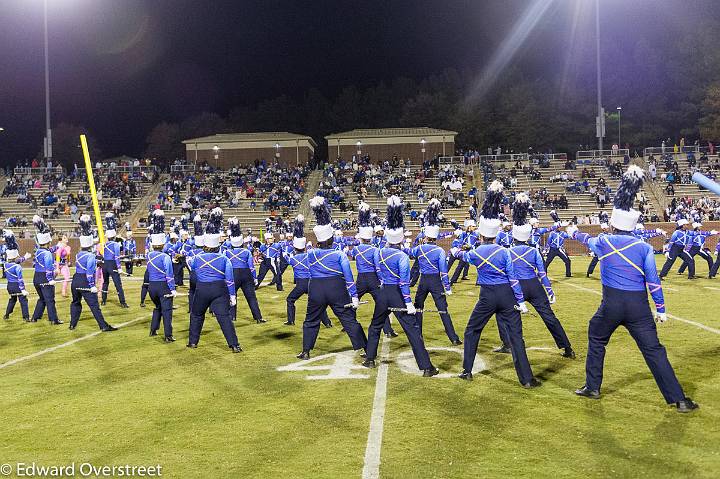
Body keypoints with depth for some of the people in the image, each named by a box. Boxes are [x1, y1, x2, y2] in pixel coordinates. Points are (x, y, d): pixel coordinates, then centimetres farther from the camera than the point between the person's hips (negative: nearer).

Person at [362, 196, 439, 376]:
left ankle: (369, 359, 28)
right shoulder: (402, 256, -15)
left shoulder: (379, 252, 1)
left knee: (375, 326, 24)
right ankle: (426, 367, -9)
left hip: (383, 293, 5)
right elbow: (404, 282, -17)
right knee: (413, 329, -6)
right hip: (398, 294, -5)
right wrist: (409, 303, -15)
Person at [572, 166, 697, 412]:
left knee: (596, 340, 23)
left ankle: (592, 387, 27)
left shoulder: (603, 241, 2)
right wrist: (661, 309, 4)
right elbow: (653, 280, -2)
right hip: (639, 306, 0)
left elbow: (587, 239, 25)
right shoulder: (644, 247, 0)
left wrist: (575, 233, 46)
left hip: (611, 305, 0)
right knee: (654, 350, 1)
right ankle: (678, 399, 0)